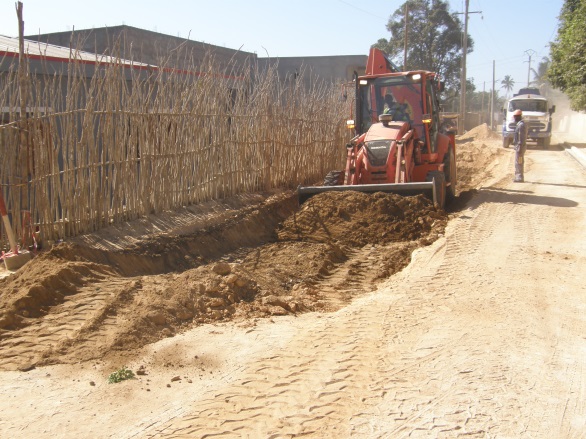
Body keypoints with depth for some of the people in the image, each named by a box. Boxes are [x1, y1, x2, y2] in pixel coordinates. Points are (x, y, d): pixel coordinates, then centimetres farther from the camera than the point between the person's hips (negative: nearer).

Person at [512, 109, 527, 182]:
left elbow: (521, 137, -22)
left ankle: (520, 178, -5)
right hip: (519, 146, 11)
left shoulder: (521, 125, -17)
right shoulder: (520, 124, 15)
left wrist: (519, 148, -23)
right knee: (519, 163, 15)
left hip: (519, 146, -11)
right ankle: (519, 177, 21)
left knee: (518, 162, -7)